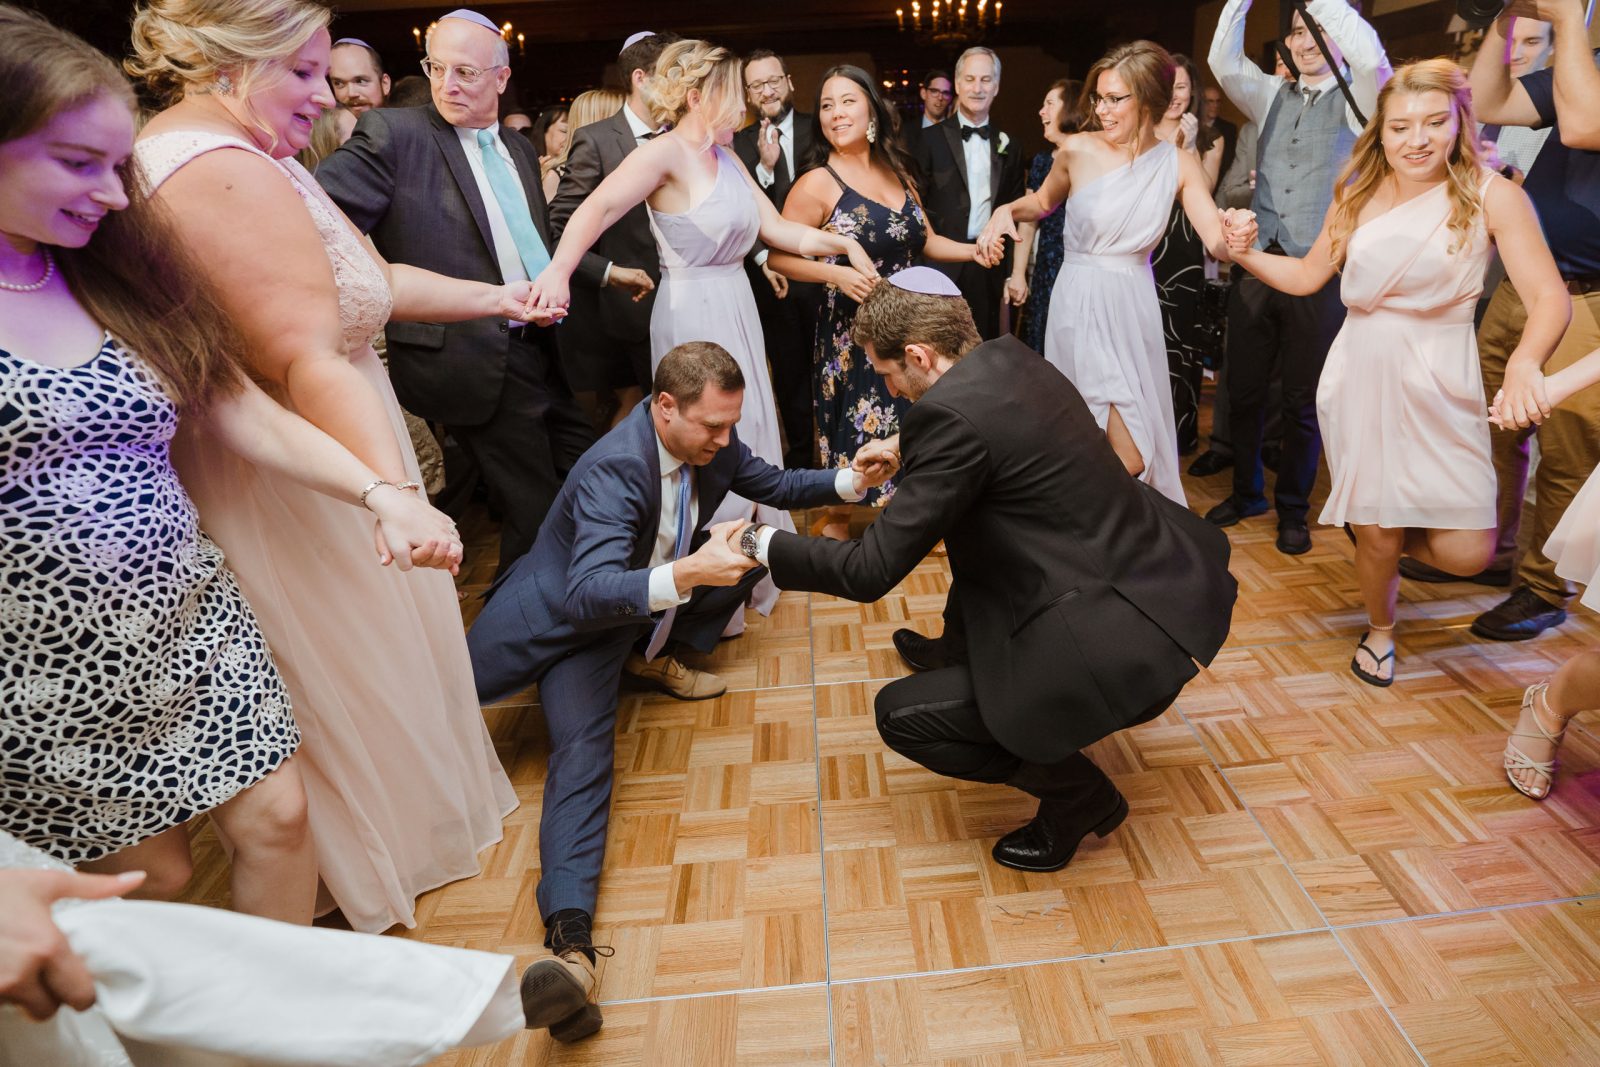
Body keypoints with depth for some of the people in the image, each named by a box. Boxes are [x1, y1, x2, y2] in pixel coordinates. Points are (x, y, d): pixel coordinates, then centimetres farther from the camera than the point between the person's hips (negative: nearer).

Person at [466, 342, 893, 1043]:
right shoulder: (614, 468, -33)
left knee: (757, 541, -7)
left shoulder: (711, 441, -11)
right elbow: (589, 594, -45)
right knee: (583, 748, -26)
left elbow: (774, 486, 7)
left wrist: (852, 481, -10)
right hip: (579, 617, -6)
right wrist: (688, 574, -60)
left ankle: (660, 655, 0)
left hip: (660, 591, 7)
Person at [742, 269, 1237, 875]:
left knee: (899, 714, 0)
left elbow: (870, 571, -16)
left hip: (1126, 645, -9)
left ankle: (1077, 793, 11)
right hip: (1161, 578, 9)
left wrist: (763, 544, -2)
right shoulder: (1009, 358, 4)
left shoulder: (952, 414, -21)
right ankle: (961, 651, 51)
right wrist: (903, 445, 35)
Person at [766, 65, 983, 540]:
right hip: (851, 332, -6)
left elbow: (925, 240, 16)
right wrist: (835, 274, -25)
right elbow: (778, 256, -13)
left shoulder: (896, 172, 9)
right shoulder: (817, 184, -9)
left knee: (904, 427, 13)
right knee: (855, 429, 2)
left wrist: (975, 250, 1)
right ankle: (837, 523, 23)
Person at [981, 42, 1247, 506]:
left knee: (1137, 448, 11)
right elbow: (1044, 201, 16)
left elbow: (1217, 241, -5)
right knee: (1127, 456, -6)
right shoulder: (1077, 149, -4)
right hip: (1081, 305, -3)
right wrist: (1008, 209, -5)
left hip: (1135, 308, 4)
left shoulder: (1180, 165, 1)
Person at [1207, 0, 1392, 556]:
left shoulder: (1357, 101, 1)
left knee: (1303, 403, 5)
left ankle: (1293, 509, 21)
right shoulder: (1272, 96, 12)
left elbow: (1372, 57, -20)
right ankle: (1246, 492, 29)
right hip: (1257, 266, 4)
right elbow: (1223, 62, -2)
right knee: (1243, 390, 10)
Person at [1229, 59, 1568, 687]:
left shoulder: (1490, 196, -6)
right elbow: (1307, 276, 14)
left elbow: (1549, 295, -14)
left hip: (1439, 383, -1)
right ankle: (1379, 631, 35)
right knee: (1374, 536, 5)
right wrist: (1243, 254, -3)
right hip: (1361, 375, 2)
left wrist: (1525, 362, -34)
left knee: (1465, 552, -4)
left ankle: (1393, 534, 32)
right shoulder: (1358, 195, 6)